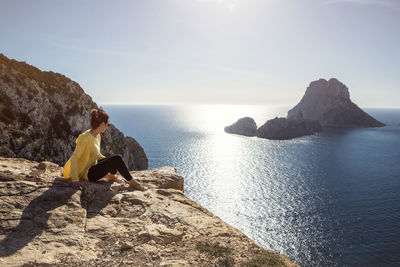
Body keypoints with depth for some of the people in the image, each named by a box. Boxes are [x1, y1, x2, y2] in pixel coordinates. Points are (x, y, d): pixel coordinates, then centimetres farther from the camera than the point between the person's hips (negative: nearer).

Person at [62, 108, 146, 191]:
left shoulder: (98, 136, 4)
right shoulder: (85, 137, -22)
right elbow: (74, 158, -24)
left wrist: (108, 161, 17)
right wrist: (75, 180, -28)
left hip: (93, 166, 9)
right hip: (86, 173, -9)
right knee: (117, 159, -19)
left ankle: (111, 176, 26)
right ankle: (132, 182, -4)